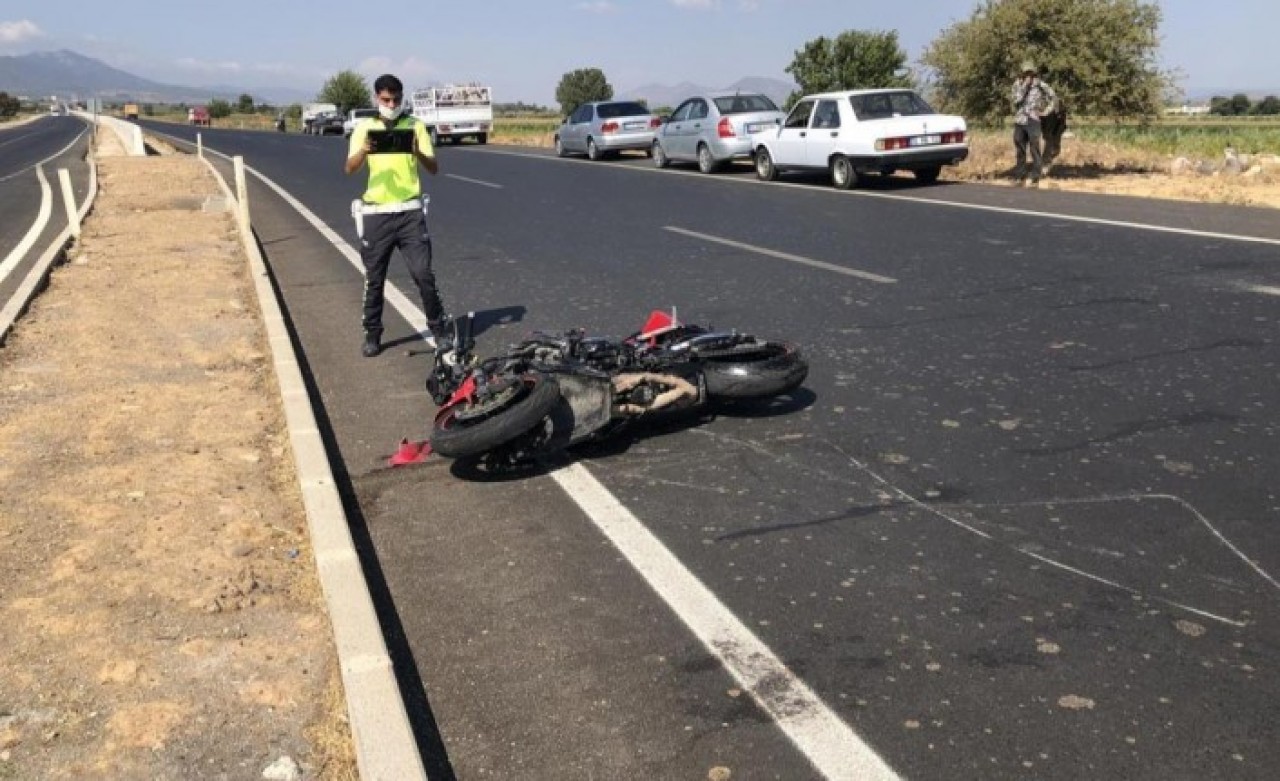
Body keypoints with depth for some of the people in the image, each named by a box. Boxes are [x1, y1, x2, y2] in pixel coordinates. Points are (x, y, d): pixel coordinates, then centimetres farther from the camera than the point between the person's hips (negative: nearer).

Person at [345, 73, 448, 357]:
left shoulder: (415, 126, 4)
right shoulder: (364, 127, 5)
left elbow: (434, 169, -1)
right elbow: (349, 169, -5)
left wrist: (418, 153, -21)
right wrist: (363, 151, -26)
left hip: (410, 211, -1)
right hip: (376, 213, 1)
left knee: (423, 273, -3)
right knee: (374, 278, 6)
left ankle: (438, 329, 10)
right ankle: (372, 334, 18)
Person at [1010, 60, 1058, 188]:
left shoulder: (1040, 85, 0)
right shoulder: (1017, 84, 5)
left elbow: (1054, 97, 7)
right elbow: (1017, 100, -10)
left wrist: (1045, 111, -2)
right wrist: (1025, 85, -14)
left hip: (1033, 122, -3)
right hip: (1019, 122, 3)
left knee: (1034, 152, -6)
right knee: (1020, 152, 7)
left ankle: (1035, 180, -4)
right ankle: (1021, 178, 16)